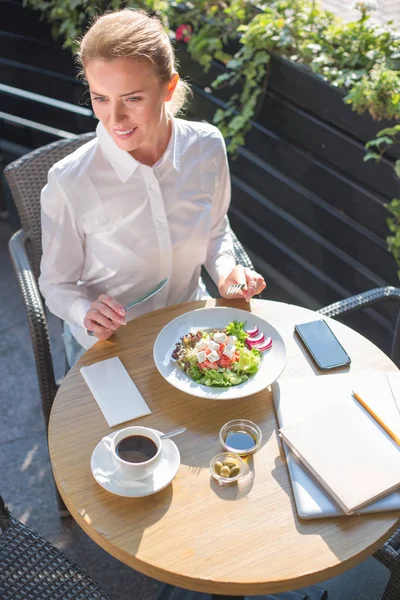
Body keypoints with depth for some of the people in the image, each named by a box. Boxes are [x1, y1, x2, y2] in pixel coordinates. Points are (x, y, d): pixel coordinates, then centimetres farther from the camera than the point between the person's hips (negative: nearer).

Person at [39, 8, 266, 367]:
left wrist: (226, 273, -13)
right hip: (109, 346, -2)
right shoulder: (69, 182, -24)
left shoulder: (207, 146, -13)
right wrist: (87, 312, -29)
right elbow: (57, 283, -9)